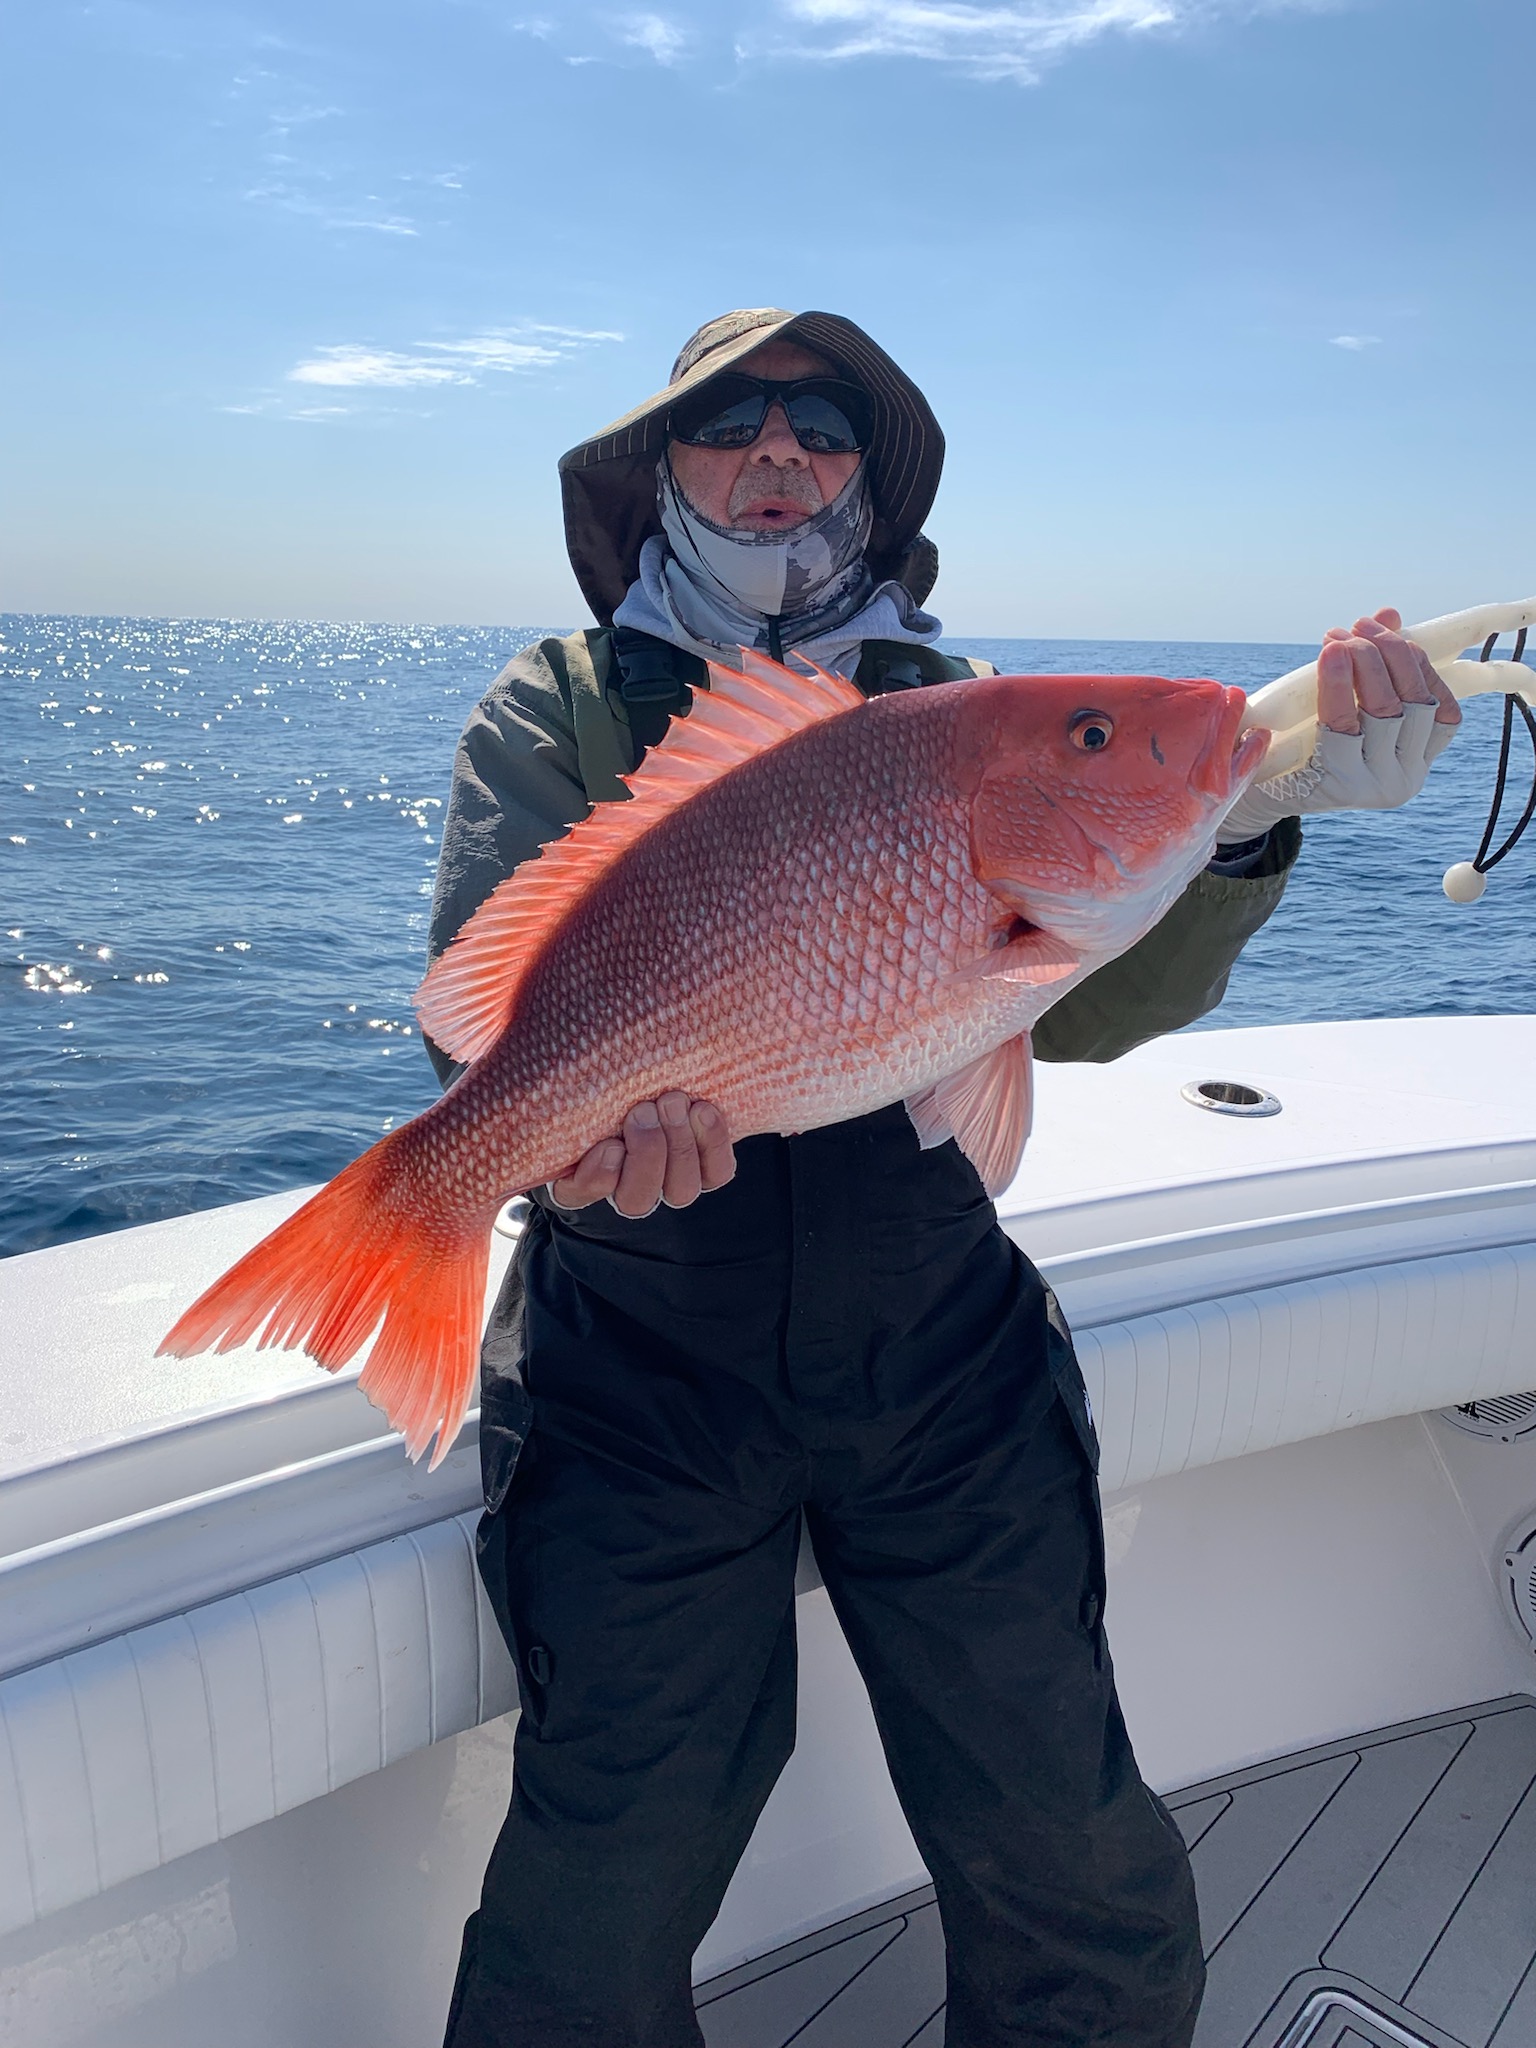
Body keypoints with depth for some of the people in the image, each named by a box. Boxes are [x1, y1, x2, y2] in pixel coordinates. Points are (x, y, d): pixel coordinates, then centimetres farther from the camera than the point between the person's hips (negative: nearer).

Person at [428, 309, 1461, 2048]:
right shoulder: (560, 710, 3)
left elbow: (1081, 1001, -6)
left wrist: (1247, 811, -22)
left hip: (941, 1364, 2)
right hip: (642, 1376, -1)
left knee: (1082, 1879, 7)